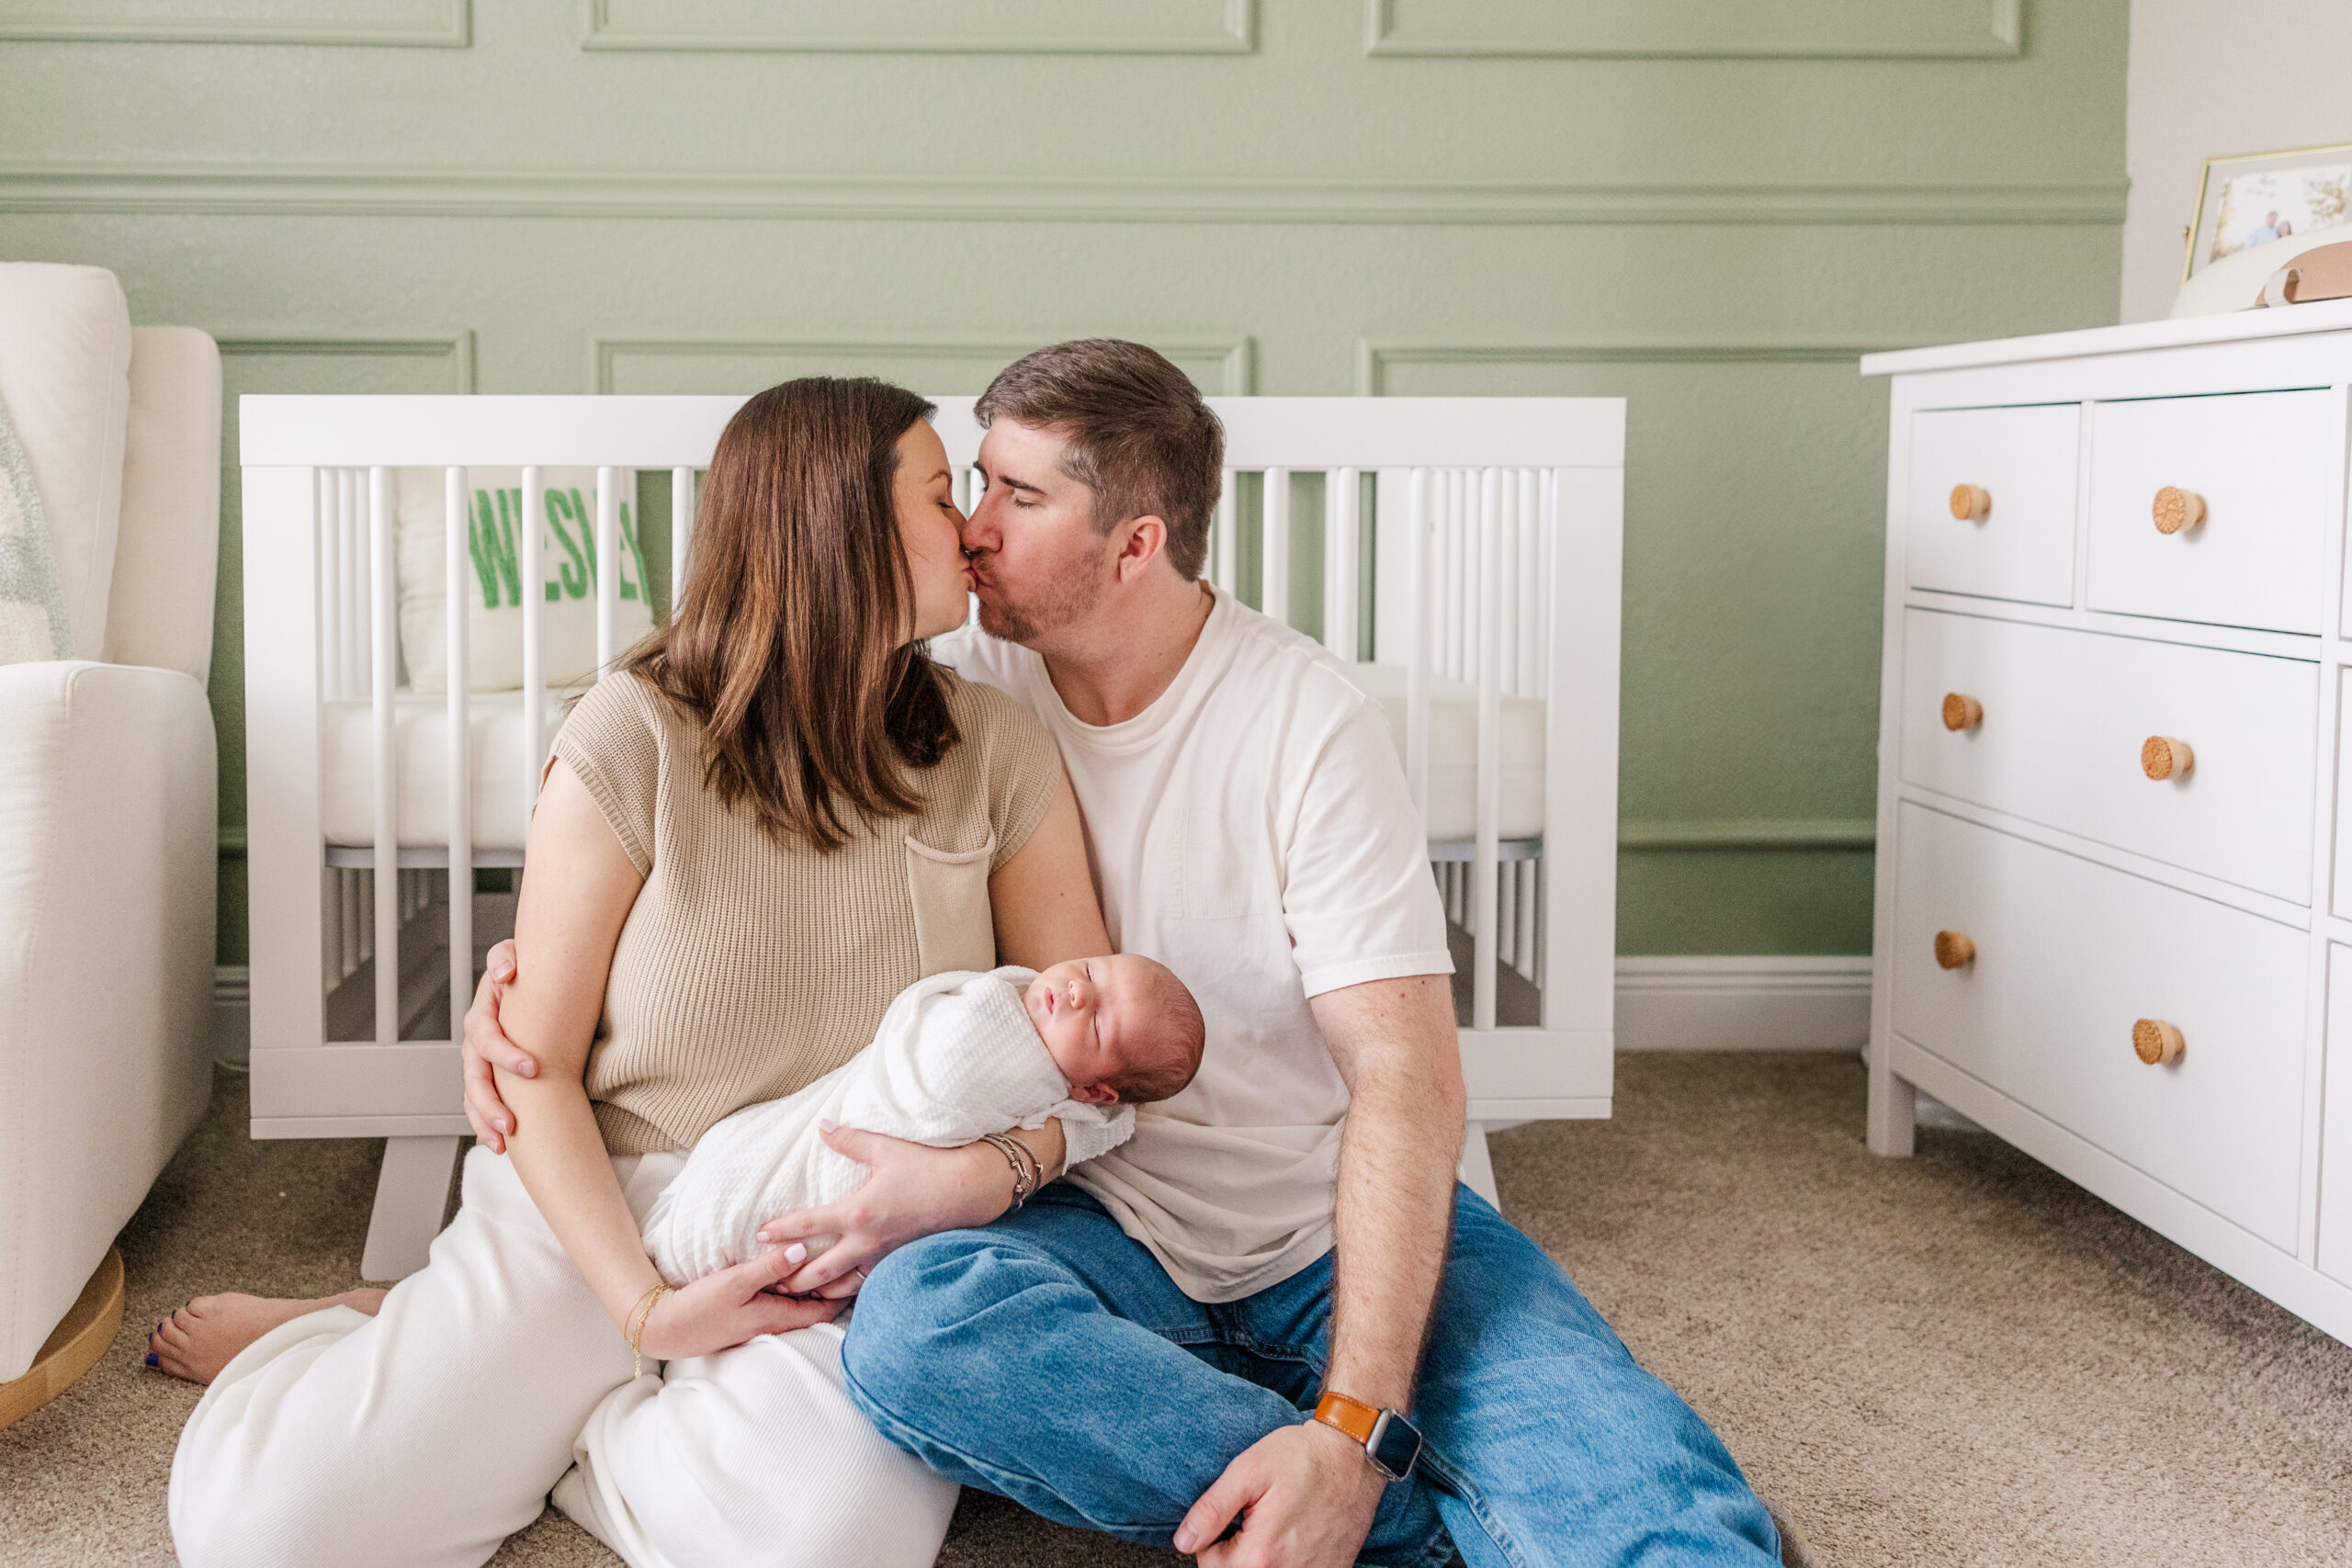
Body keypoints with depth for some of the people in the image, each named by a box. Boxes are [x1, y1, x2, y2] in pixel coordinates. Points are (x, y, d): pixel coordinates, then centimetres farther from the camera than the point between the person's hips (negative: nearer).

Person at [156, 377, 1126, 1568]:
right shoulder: (634, 742, -8)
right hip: (594, 1206, -2)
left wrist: (1000, 1166, -19)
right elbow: (535, 1066, -7)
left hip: (849, 1247, 2)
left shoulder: (996, 754, 1)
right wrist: (642, 1304, -17)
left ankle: (539, 1426, -1)